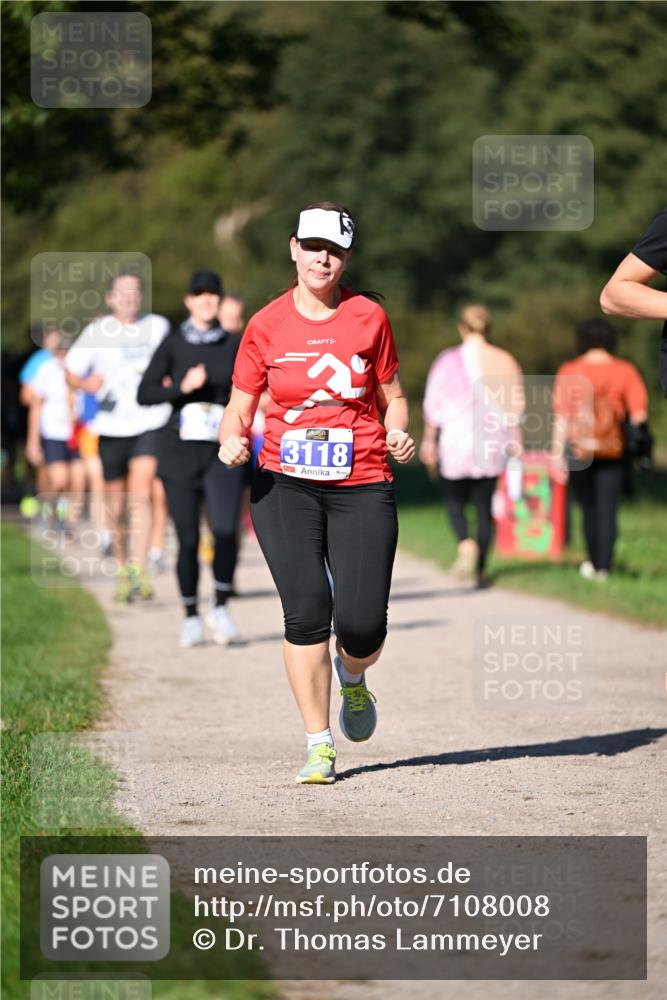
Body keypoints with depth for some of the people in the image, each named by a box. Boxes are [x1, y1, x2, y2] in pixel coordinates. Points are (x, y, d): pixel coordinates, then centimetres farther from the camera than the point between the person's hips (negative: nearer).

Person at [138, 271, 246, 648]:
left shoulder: (234, 346, 6)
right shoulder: (173, 345, 3)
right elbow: (145, 394, -4)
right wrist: (182, 388, -17)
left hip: (223, 454, 0)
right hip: (182, 453, 0)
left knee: (226, 531, -18)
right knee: (188, 539, 1)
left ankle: (221, 608, 0)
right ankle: (192, 617, 17)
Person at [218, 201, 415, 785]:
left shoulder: (368, 318, 5)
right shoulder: (267, 326, 5)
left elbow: (393, 396, 15)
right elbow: (240, 408, 10)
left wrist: (398, 435, -5)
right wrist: (232, 439, -12)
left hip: (362, 486, 0)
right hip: (286, 487, 0)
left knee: (362, 625, -9)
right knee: (306, 613, -11)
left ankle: (352, 678, 29)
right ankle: (320, 746, -1)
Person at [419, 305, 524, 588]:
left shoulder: (448, 361, -4)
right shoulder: (504, 361, 2)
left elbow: (434, 405, -1)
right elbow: (515, 406, 4)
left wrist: (429, 440, 7)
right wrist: (514, 441, 12)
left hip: (456, 441, -2)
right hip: (491, 443, 2)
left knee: (454, 500, 12)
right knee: (485, 506, 9)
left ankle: (465, 542, -17)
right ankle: (480, 570, 7)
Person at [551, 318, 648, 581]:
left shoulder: (569, 372, -4)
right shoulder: (625, 371, -2)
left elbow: (562, 416, -8)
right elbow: (639, 412, -7)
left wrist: (557, 455, -7)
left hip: (578, 449, 0)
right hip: (613, 451, 0)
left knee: (589, 508, 14)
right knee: (607, 510, 2)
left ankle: (594, 563, 26)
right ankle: (603, 568, -5)